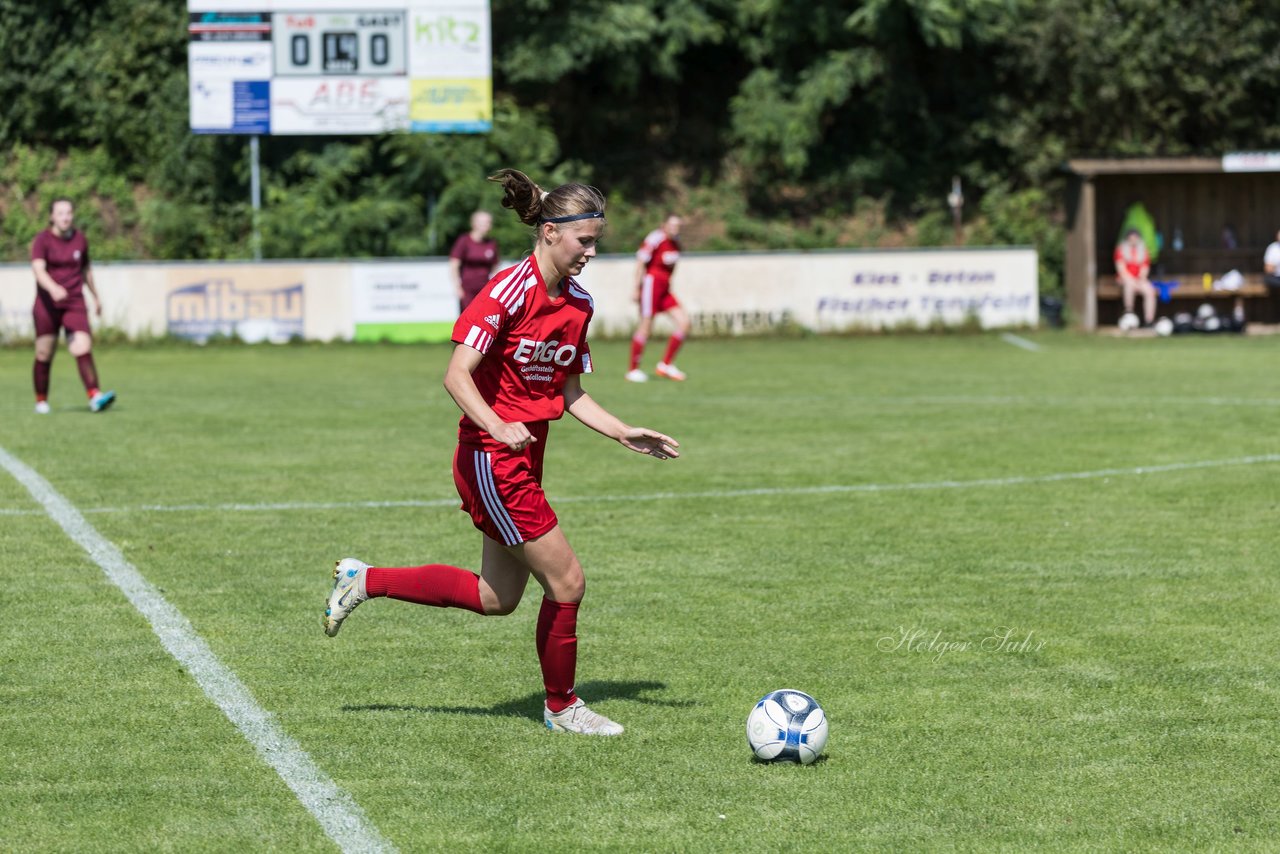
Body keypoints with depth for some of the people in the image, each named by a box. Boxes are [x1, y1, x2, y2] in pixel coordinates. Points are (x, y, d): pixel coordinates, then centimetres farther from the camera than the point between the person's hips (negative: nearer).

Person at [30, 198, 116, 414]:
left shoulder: (80, 239, 8)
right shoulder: (42, 240, -5)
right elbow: (38, 269, -21)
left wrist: (96, 296, 32)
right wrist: (53, 289, -39)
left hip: (75, 304, 2)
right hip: (47, 305, -2)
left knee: (83, 350, -16)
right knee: (44, 356, 2)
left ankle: (95, 397, -26)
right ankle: (41, 401, 18)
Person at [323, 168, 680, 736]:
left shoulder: (578, 304, 8)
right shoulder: (509, 291, -17)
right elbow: (456, 376, -21)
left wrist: (623, 434, 5)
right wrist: (498, 427, -35)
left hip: (523, 461, 9)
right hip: (491, 460, -9)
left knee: (497, 598, 16)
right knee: (566, 582, -5)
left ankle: (365, 580, 28)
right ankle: (561, 707, 15)